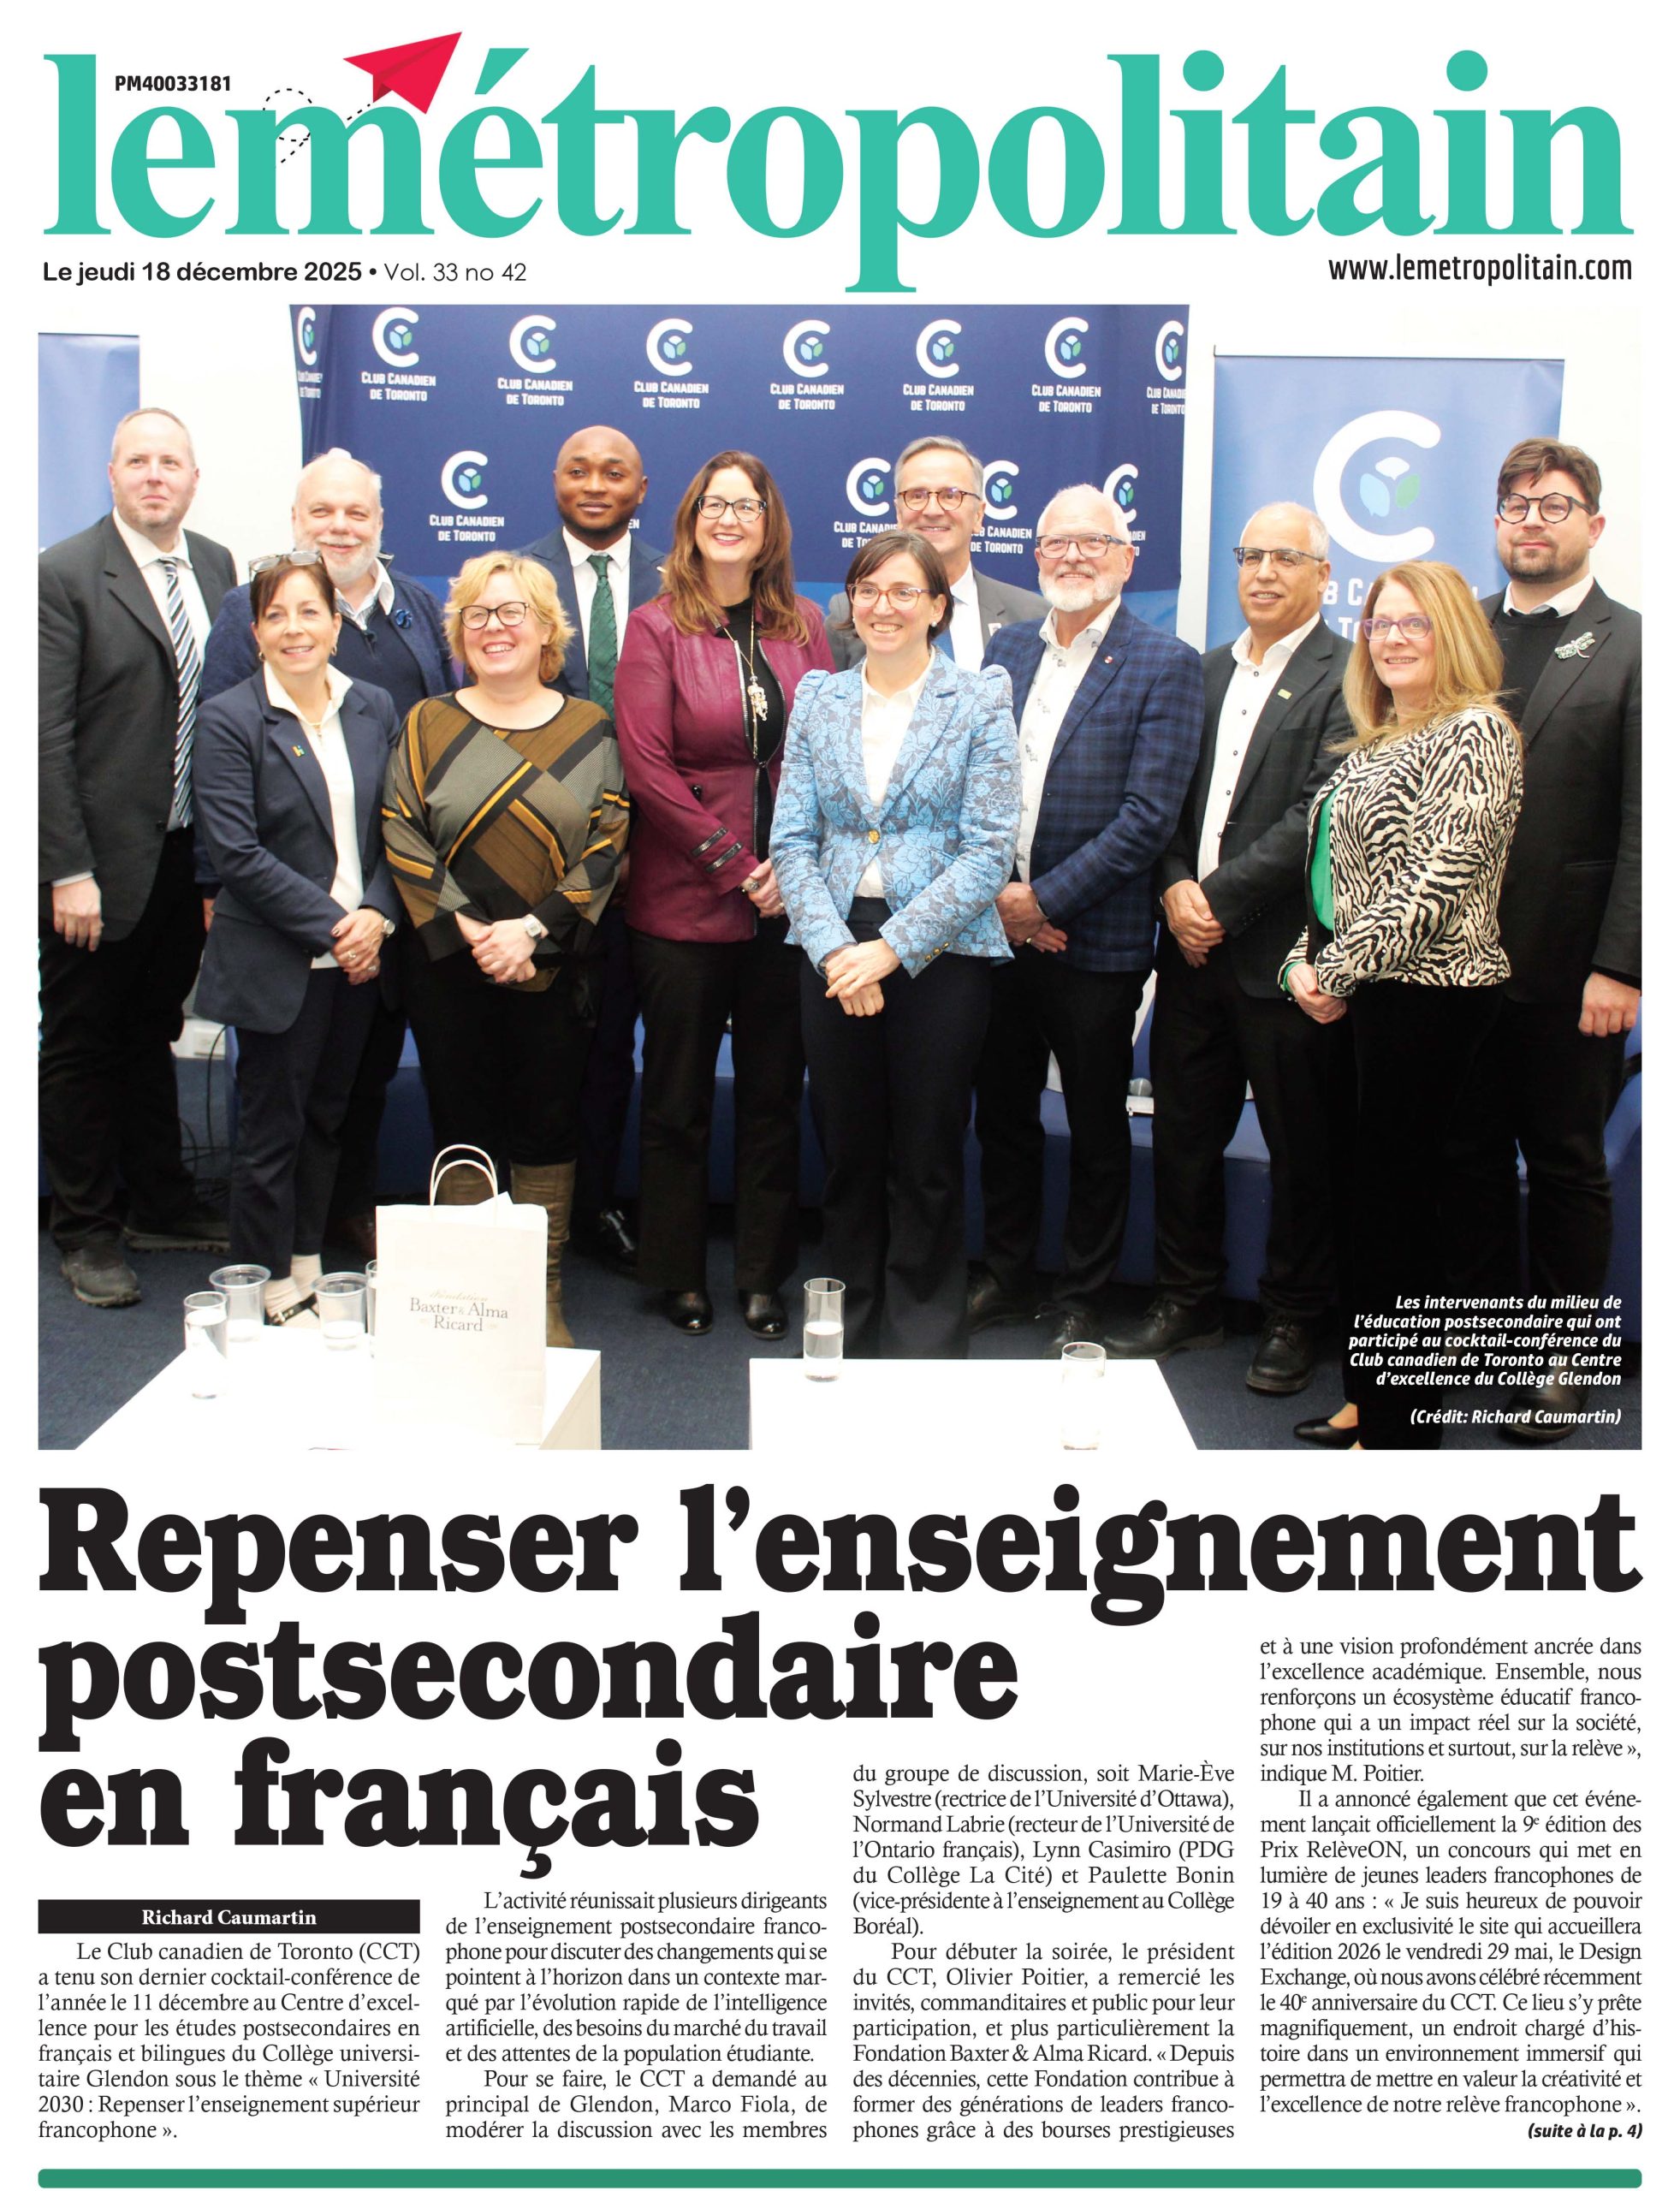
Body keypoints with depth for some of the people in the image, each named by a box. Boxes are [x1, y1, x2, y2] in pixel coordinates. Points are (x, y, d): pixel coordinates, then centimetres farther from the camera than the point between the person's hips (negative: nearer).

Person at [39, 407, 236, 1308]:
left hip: (188, 854, 6)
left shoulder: (216, 566, 7)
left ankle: (159, 1203, 34)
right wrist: (69, 871, -18)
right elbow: (46, 736, -14)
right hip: (101, 861, -5)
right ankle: (88, 1233, 21)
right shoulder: (65, 573, -11)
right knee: (82, 1046, 8)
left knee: (152, 1033, 20)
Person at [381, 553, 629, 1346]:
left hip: (556, 966, 0)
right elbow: (404, 842, -2)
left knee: (548, 1131, 5)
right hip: (448, 964, 0)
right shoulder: (426, 726, 6)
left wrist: (532, 928, -14)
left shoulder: (589, 730, 5)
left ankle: (544, 1300, 16)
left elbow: (607, 848, -3)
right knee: (463, 1130, 5)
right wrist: (473, 931, -14)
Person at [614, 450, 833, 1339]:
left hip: (787, 900, 3)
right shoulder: (655, 628, 0)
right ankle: (680, 1275, 20)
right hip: (683, 900, -2)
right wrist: (733, 864, -12)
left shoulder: (802, 625, 9)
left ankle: (763, 1277, 20)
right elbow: (647, 764, -7)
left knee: (774, 1095, 8)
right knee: (677, 1097, 6)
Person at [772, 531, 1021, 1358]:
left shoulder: (979, 701, -1)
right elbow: (792, 839, 4)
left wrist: (893, 948, -14)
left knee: (926, 1161, 3)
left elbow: (989, 849, -8)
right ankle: (850, 1338, 24)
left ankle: (924, 1345, 17)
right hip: (833, 954, 3)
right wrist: (834, 949, -11)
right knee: (846, 1152, 9)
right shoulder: (818, 699, 9)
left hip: (941, 953, -3)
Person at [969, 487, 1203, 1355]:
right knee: (1002, 1114, 15)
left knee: (1097, 1131, 8)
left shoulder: (1164, 665, -7)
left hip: (1095, 942, -4)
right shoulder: (1006, 648, 9)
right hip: (998, 929, 5)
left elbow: (1148, 816, -14)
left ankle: (1080, 1300, 23)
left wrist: (1045, 899, -15)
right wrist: (996, 892, -6)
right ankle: (1004, 1276, 31)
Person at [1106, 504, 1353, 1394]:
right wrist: (1175, 886, -4)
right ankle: (1186, 1300, 27)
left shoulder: (1349, 677, -5)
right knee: (1184, 1134, 12)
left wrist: (1221, 896, -15)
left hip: (1286, 952, -6)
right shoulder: (1206, 671, 15)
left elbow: (1318, 815, -14)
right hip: (1193, 947, 6)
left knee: (1300, 1147, 6)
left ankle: (1292, 1318, 20)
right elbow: (1167, 796, 13)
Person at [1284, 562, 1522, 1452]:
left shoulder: (1476, 733, -10)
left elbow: (1436, 878, -19)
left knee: (1398, 1195, -3)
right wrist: (1306, 963, 3)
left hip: (1426, 994, -9)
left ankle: (1399, 1421, 8)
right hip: (1356, 994, 9)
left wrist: (1341, 972, -16)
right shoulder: (1375, 742, 17)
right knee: (1357, 1183, 12)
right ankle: (1366, 1395, 24)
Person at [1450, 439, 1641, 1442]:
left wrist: (1618, 967, -14)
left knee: (1567, 1166, 9)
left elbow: (1646, 826, -8)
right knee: (1470, 1159, 12)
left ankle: (1560, 1357, 22)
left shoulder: (1634, 648, -2)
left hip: (1568, 970, -3)